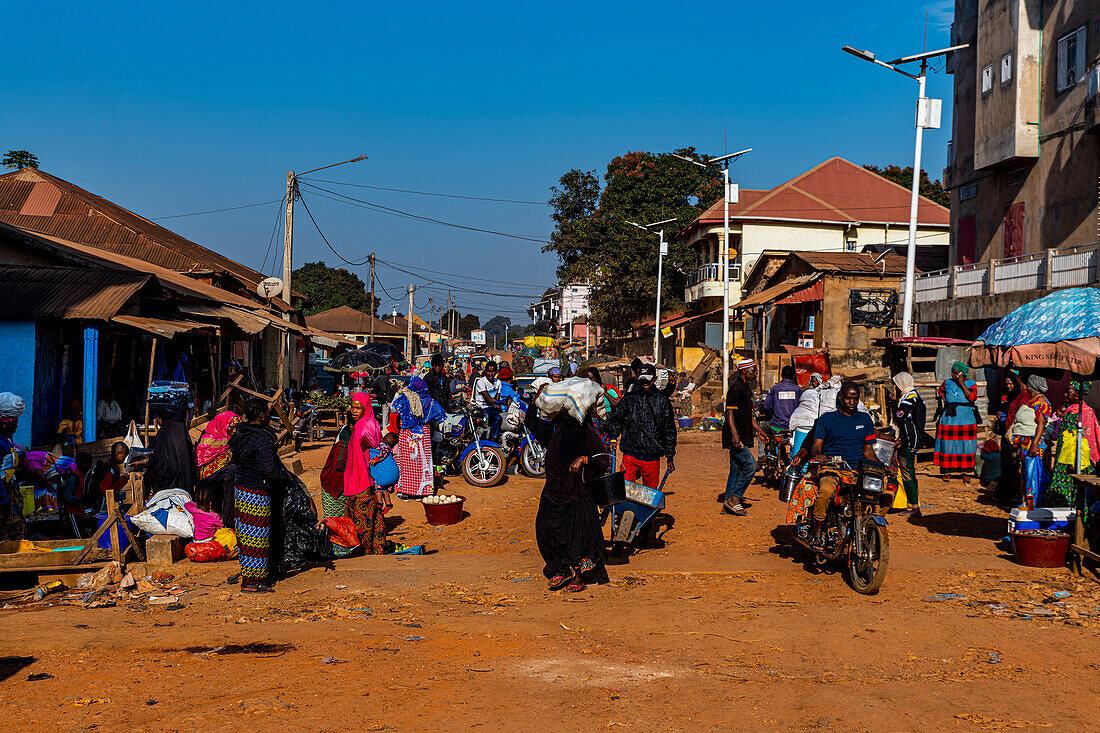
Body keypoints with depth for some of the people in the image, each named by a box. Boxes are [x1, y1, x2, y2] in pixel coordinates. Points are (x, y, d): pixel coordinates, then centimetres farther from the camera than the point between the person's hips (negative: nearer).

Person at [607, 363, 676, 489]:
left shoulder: (663, 402, 6)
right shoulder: (628, 399, 8)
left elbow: (670, 431, 10)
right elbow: (615, 420, 17)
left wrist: (670, 457, 8)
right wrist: (612, 437, 0)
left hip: (652, 458, 0)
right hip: (630, 454, 0)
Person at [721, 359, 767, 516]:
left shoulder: (746, 388, 18)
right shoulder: (736, 388, -12)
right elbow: (730, 412, -18)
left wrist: (758, 430, 25)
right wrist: (734, 434, -26)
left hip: (743, 436, 10)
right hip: (736, 436, -10)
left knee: (736, 470, 9)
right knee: (750, 465, -14)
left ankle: (728, 504, 13)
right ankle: (735, 498, -8)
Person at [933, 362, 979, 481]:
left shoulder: (971, 384, 1)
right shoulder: (947, 383, 7)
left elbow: (971, 397, -14)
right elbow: (940, 392, 26)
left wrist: (962, 384, -13)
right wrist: (943, 400, 10)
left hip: (966, 420, -1)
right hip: (949, 419, 1)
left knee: (965, 445, -1)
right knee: (948, 444, -1)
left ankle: (965, 471, 7)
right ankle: (946, 470, 7)